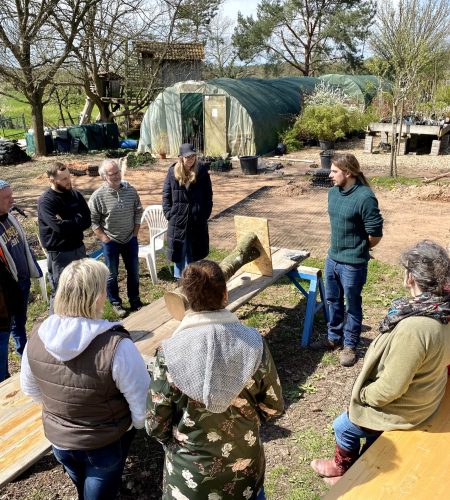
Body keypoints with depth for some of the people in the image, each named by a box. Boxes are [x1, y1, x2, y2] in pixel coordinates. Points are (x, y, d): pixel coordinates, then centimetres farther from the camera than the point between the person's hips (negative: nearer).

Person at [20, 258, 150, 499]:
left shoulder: (37, 338, -20)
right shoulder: (117, 346, -35)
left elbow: (31, 389, -1)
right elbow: (143, 403, -24)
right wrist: (137, 425, -2)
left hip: (58, 439, 4)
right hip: (105, 444, -4)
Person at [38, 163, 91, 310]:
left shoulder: (76, 195, 3)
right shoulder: (45, 201, -16)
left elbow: (87, 220, -3)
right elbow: (60, 227, -26)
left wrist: (67, 223, -16)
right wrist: (77, 220, -10)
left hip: (79, 248, 6)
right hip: (59, 253, -6)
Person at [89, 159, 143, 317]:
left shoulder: (130, 190, -6)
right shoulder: (98, 196, -16)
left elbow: (138, 212, 5)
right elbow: (93, 221, -10)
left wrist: (135, 233, 2)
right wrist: (104, 239, -11)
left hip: (130, 240, 3)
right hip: (110, 242, -3)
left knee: (134, 271, 15)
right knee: (112, 274, 10)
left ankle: (135, 300, 32)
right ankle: (116, 303, 28)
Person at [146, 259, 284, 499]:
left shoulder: (170, 352, -23)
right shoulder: (253, 342, -18)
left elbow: (156, 424, -13)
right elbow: (273, 406, -6)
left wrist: (179, 442, 7)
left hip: (190, 474, -1)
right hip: (245, 467, 2)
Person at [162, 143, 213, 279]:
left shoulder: (202, 172, -3)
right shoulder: (173, 172, -1)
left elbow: (208, 196, 2)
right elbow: (166, 195, 4)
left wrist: (205, 214, -4)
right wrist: (169, 213, -4)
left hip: (197, 221, 0)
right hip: (178, 220, 1)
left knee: (194, 253, 10)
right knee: (179, 252, 10)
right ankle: (179, 277, 23)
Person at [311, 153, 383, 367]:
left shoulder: (364, 197, -22)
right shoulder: (333, 192, 2)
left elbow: (375, 234, -18)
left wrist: (358, 249, -3)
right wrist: (341, 245, 13)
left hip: (352, 263, -7)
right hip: (332, 258, 7)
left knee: (352, 306, 10)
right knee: (333, 301, 21)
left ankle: (350, 346, 27)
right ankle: (333, 338, 39)